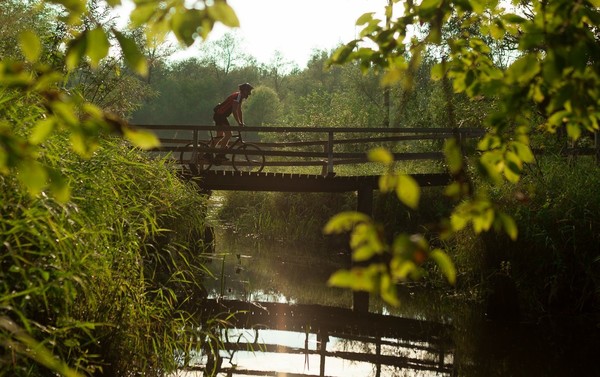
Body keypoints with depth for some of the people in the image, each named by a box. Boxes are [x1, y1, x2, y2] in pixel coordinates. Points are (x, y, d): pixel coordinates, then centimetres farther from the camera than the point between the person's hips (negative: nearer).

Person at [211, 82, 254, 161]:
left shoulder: (240, 97, 14)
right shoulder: (237, 96, -18)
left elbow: (239, 111, 19)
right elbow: (234, 111, -26)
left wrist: (242, 123, 16)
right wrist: (239, 123, -23)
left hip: (218, 115, 10)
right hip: (220, 115, -10)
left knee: (220, 136, 16)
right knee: (228, 134, -11)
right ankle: (220, 155, -8)